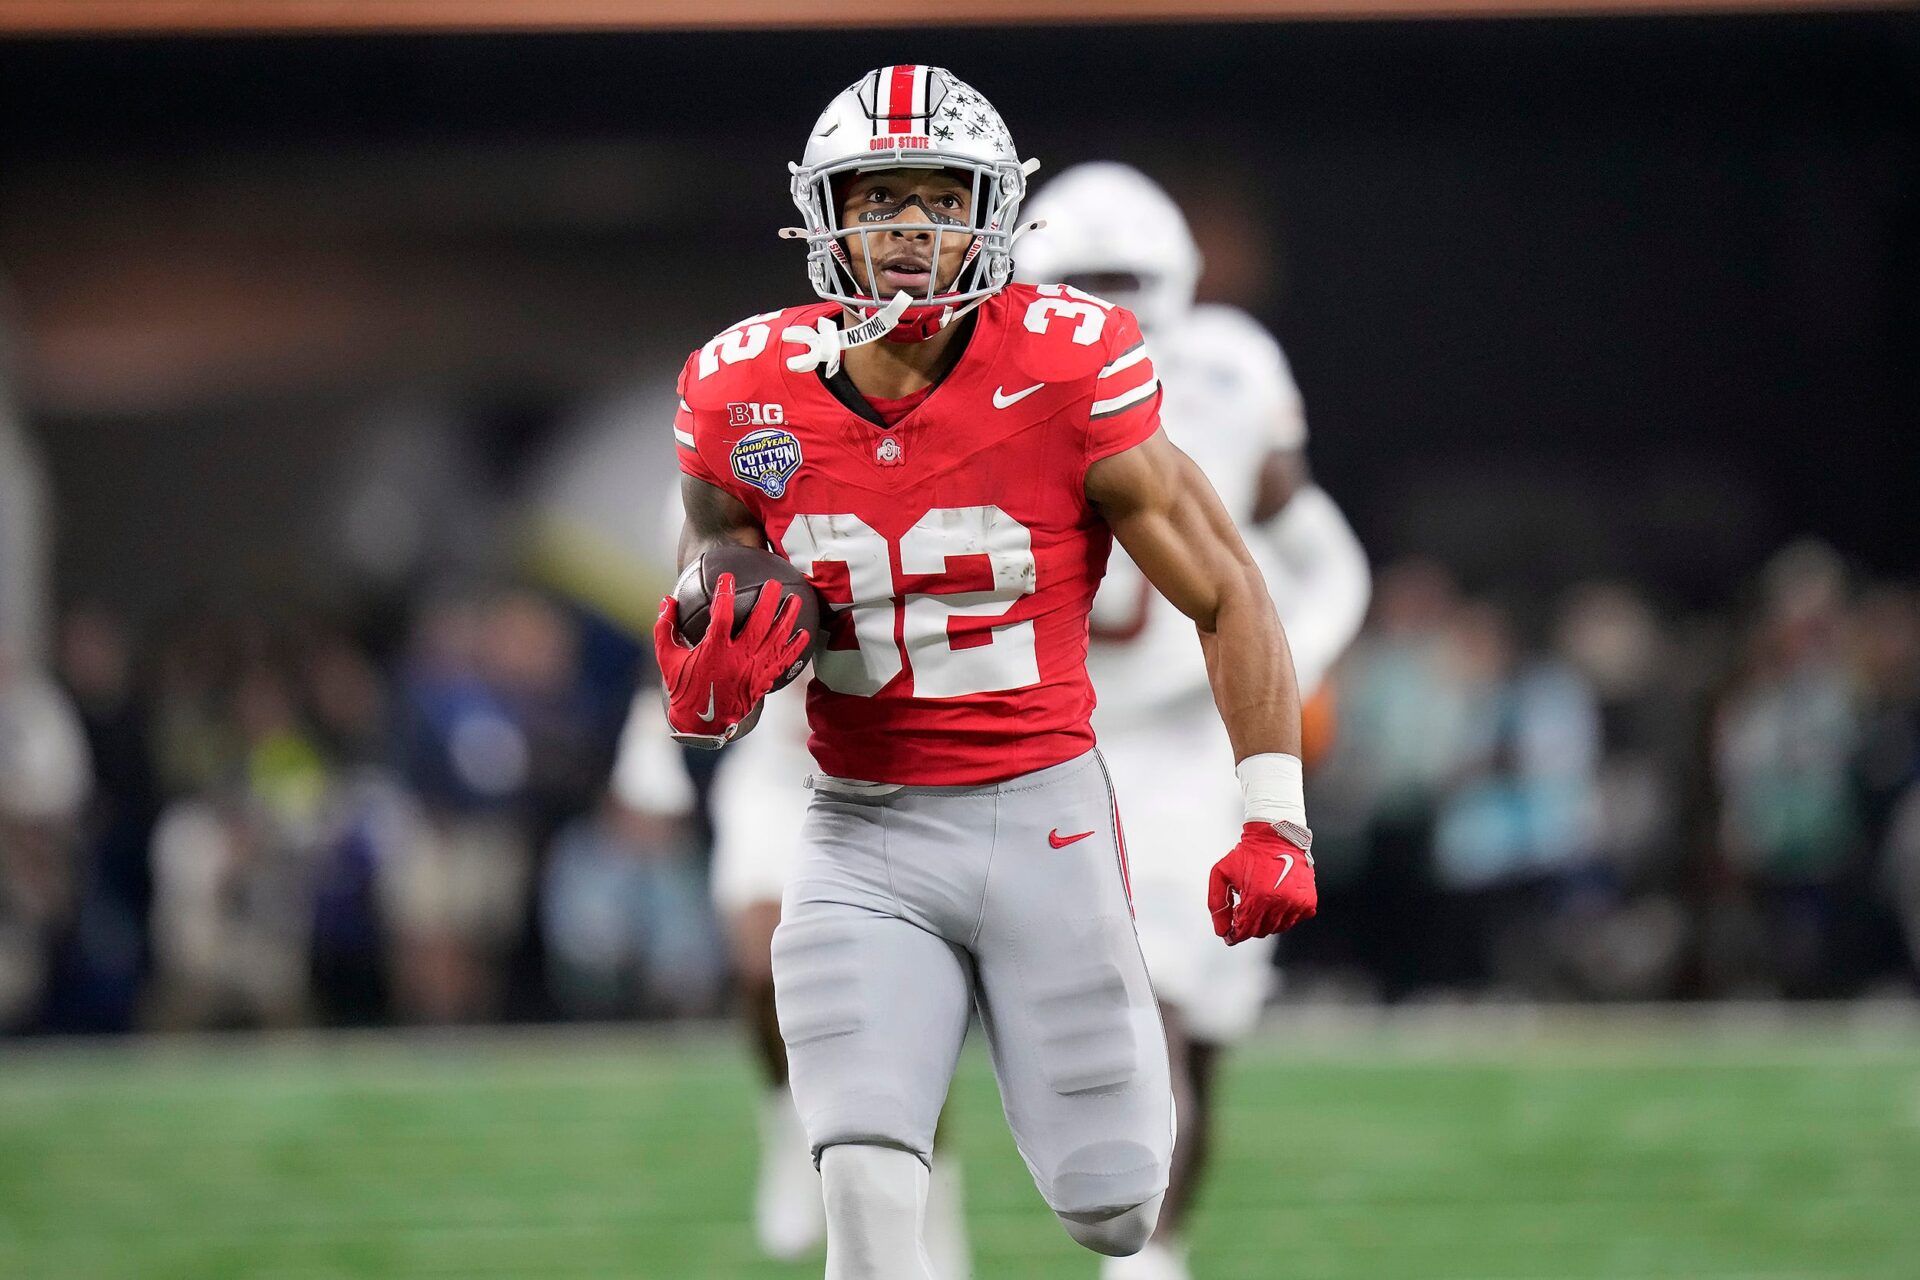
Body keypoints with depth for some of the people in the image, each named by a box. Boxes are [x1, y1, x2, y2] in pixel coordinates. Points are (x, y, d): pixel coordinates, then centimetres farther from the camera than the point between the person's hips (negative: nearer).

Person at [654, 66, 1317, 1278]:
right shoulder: (751, 396, -4)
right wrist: (708, 685, -12)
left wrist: (1276, 821, -10)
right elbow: (713, 578, 12)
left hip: (1042, 814, -1)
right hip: (865, 836, 1)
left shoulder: (1068, 375, -12)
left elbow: (1229, 598, -4)